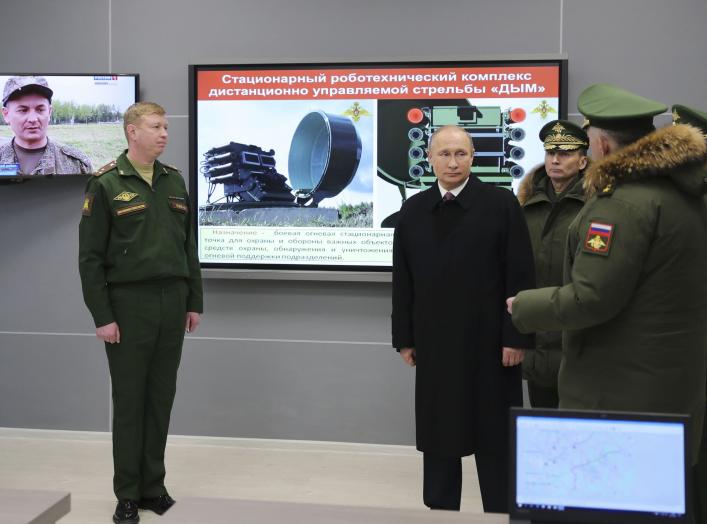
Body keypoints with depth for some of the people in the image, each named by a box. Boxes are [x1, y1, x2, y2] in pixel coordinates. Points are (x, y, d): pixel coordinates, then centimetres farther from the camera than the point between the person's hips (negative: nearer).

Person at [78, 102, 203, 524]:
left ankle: (154, 487, 22)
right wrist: (102, 316, -12)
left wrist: (194, 301, 11)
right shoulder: (106, 185, -5)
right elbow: (90, 257, -7)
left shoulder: (175, 181, 10)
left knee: (161, 399, 10)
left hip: (173, 303, 4)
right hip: (129, 303, -4)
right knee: (129, 402, 3)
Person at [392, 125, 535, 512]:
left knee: (495, 440, 6)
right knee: (438, 437, 11)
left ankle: (501, 513, 19)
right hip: (434, 344, 3)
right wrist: (405, 338, 5)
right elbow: (402, 281, 8)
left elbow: (520, 278, -6)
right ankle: (439, 509, 24)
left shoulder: (501, 204, -3)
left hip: (490, 343, -3)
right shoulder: (413, 211, 8)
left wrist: (516, 337, -10)